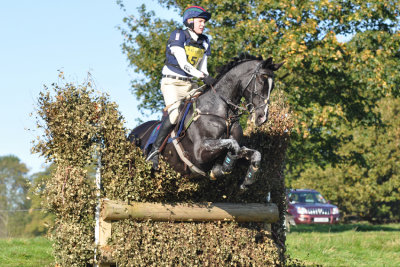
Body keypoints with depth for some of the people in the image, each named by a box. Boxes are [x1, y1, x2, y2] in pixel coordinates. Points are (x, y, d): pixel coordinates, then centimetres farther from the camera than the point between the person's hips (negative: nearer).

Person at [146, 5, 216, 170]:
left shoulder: (204, 42, 11)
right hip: (171, 82, -7)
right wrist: (202, 76, -29)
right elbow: (183, 64, -20)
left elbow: (202, 68, 14)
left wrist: (209, 84, -4)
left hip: (188, 85, 7)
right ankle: (155, 149, -22)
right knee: (175, 113, -28)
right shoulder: (178, 36, -10)